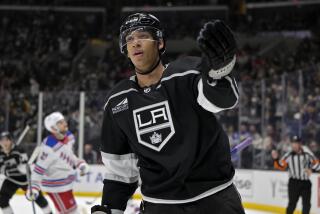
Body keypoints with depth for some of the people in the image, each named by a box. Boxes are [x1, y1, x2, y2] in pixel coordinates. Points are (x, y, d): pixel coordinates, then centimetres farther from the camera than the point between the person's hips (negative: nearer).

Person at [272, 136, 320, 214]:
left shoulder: (307, 153, -5)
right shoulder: (289, 155, -2)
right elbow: (281, 166, 1)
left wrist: (311, 169, -20)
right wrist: (276, 159, -15)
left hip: (306, 182, 1)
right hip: (294, 182, -1)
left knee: (306, 204, 3)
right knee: (292, 203, -6)